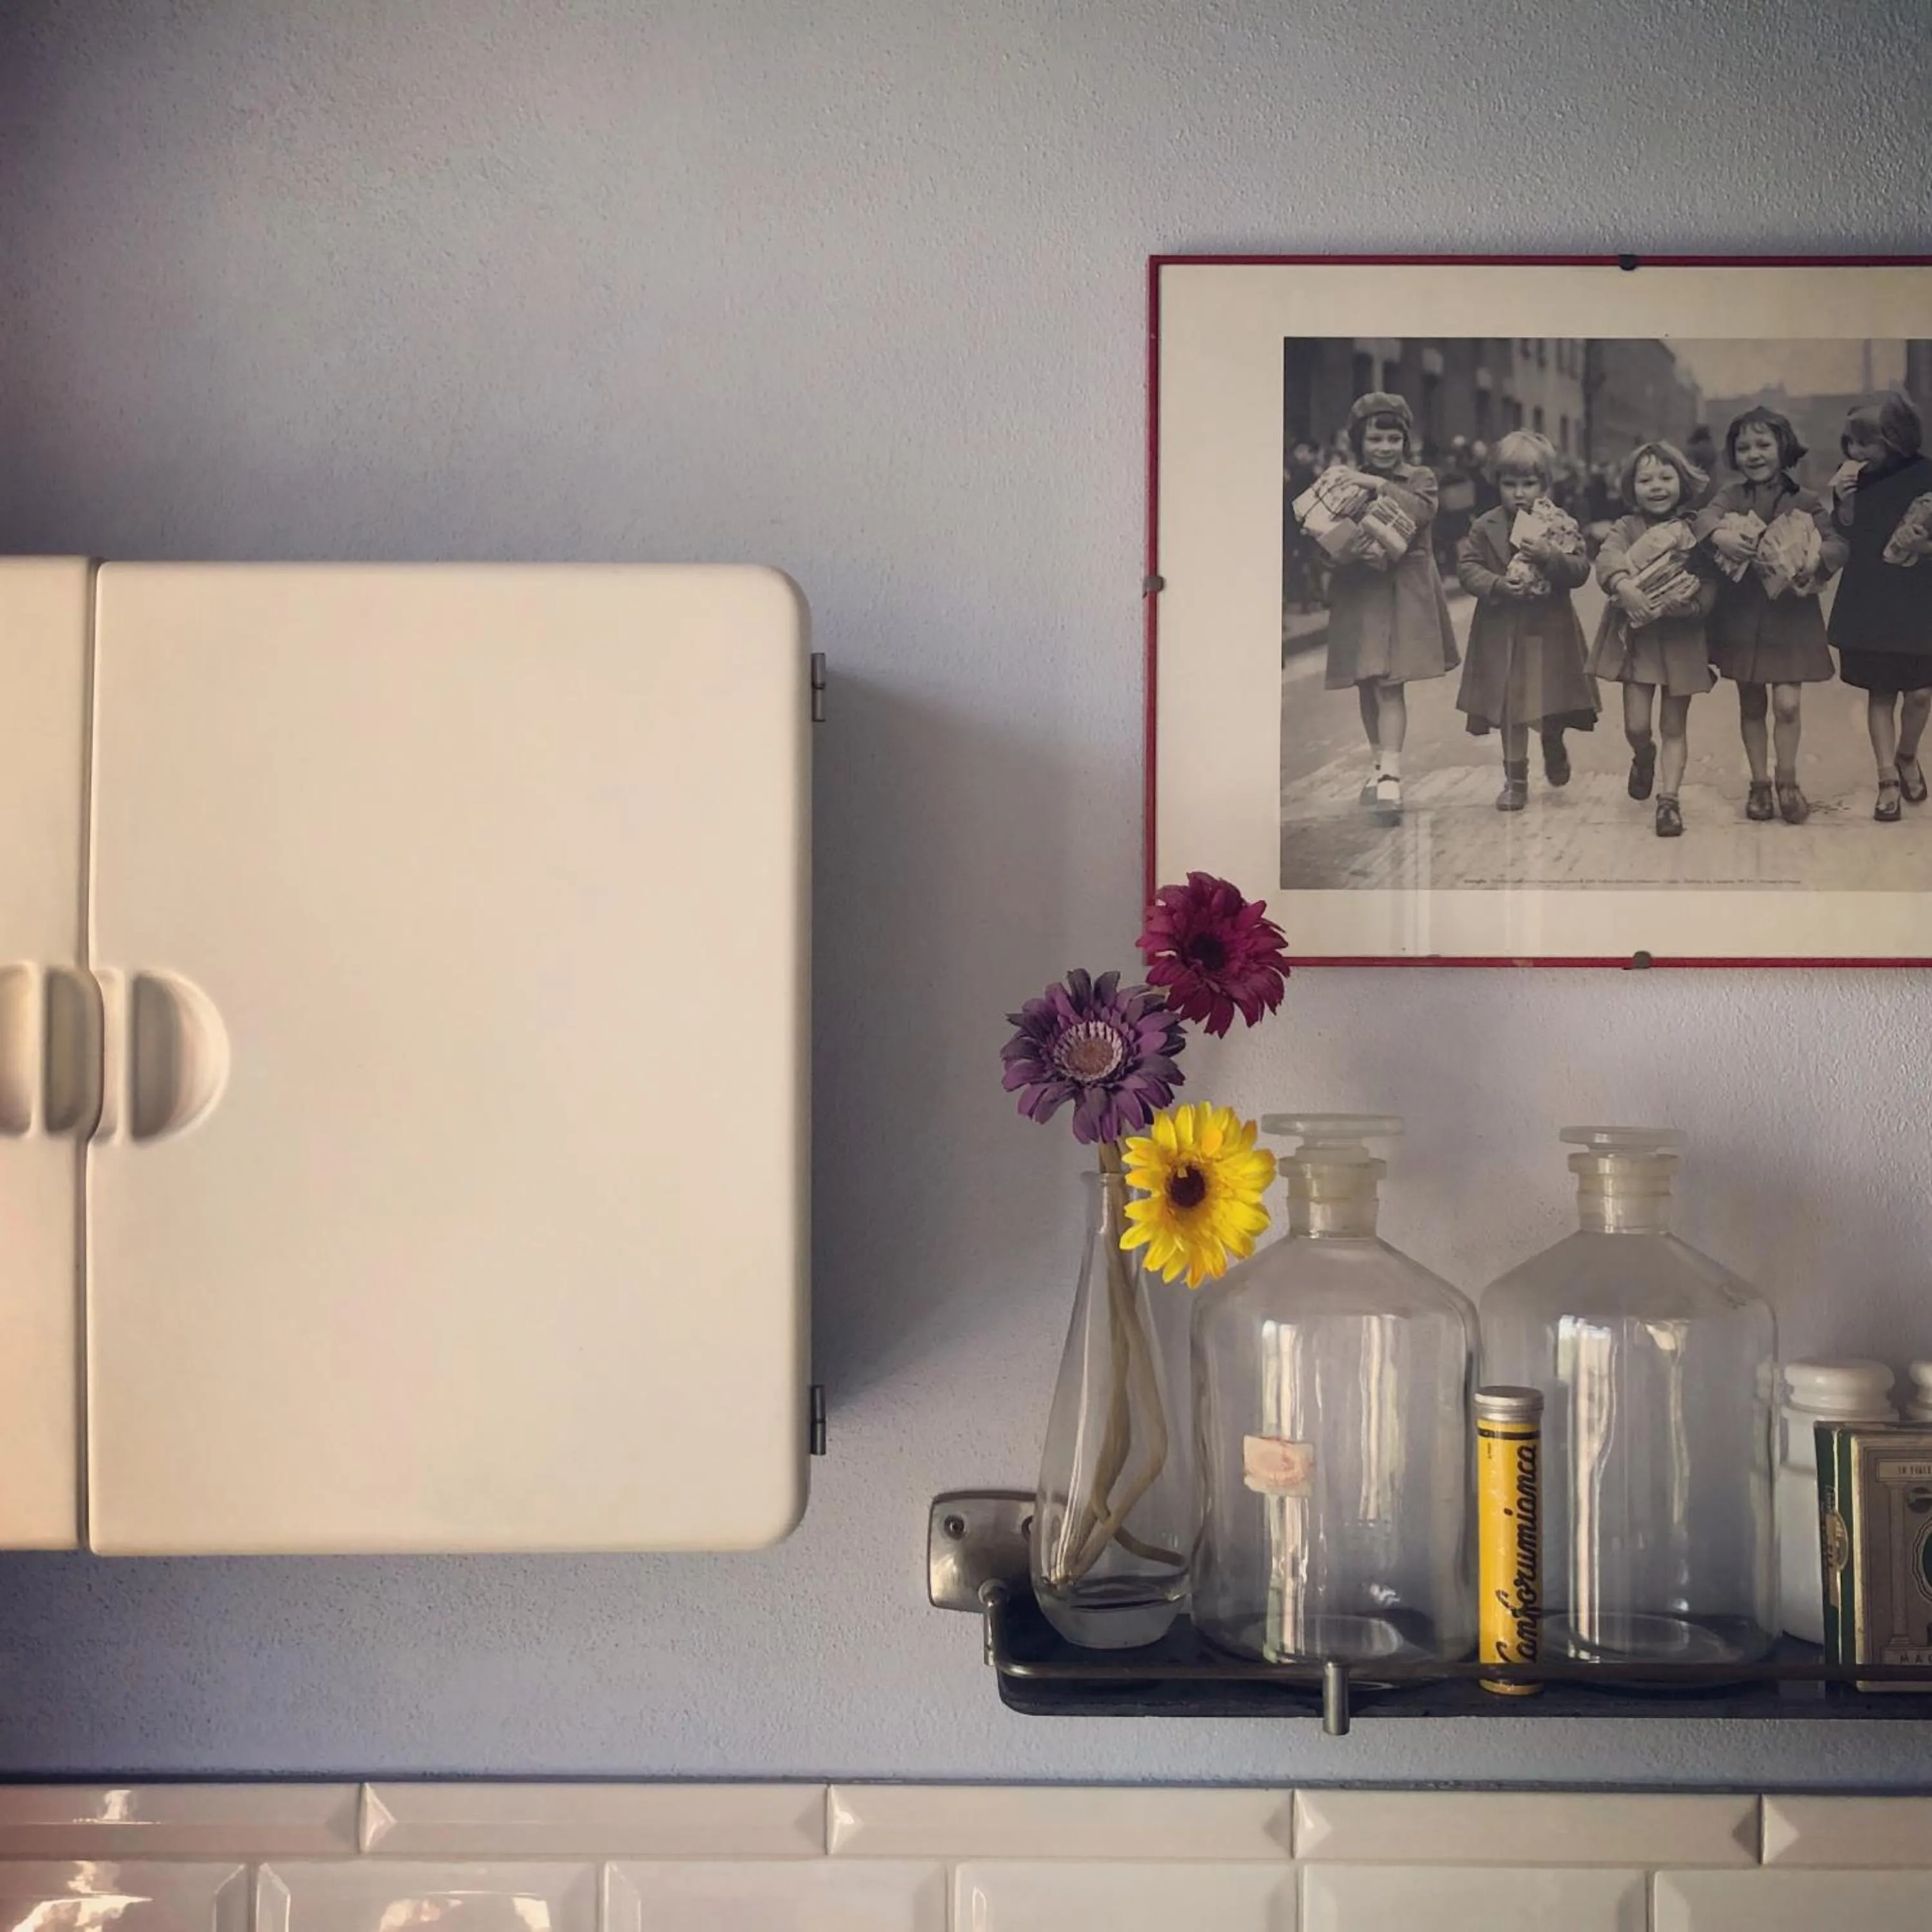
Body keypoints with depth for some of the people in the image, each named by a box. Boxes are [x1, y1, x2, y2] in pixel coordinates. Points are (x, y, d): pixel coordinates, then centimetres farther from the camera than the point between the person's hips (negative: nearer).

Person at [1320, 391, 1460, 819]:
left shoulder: (1418, 478, 4)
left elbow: (1421, 511, -17)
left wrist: (1382, 486, -18)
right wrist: (1354, 550, -23)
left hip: (1404, 591, -3)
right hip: (1357, 592, 3)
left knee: (1389, 683, -11)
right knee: (1367, 685, 11)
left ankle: (1390, 775, -16)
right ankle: (1378, 763, 27)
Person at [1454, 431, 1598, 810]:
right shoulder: (1486, 528, -2)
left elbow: (1581, 569, -8)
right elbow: (1467, 568, -7)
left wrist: (1552, 557, -26)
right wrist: (1498, 586, -22)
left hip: (1550, 630, 1)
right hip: (1503, 632, -1)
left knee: (1554, 708, 12)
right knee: (1511, 708, 3)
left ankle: (1554, 748, 44)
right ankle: (1515, 778, 14)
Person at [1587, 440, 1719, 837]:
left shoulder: (1695, 531, -2)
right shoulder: (1627, 528, -2)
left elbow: (1709, 583, -8)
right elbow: (1608, 556, -22)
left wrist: (1692, 605, -29)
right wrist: (1624, 585, -43)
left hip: (1681, 636, 0)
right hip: (1636, 633, 0)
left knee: (1674, 727, 5)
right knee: (1636, 725, 0)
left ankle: (1669, 800, 11)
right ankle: (1643, 759, 35)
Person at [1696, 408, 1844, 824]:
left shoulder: (1806, 502, -1)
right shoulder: (1732, 496, 2)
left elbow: (1836, 544, -10)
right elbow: (1705, 517, -17)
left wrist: (1816, 561, -32)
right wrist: (1719, 534, -40)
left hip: (1790, 615, -2)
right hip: (1741, 615, 2)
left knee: (1787, 703, -9)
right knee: (1751, 704, 12)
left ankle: (1787, 779, 12)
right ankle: (1760, 781, 25)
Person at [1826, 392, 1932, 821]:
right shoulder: (1858, 480, 3)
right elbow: (1846, 541, 7)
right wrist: (1845, 503, -8)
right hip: (1868, 604, 3)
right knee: (1880, 691, 6)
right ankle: (1888, 779, 12)